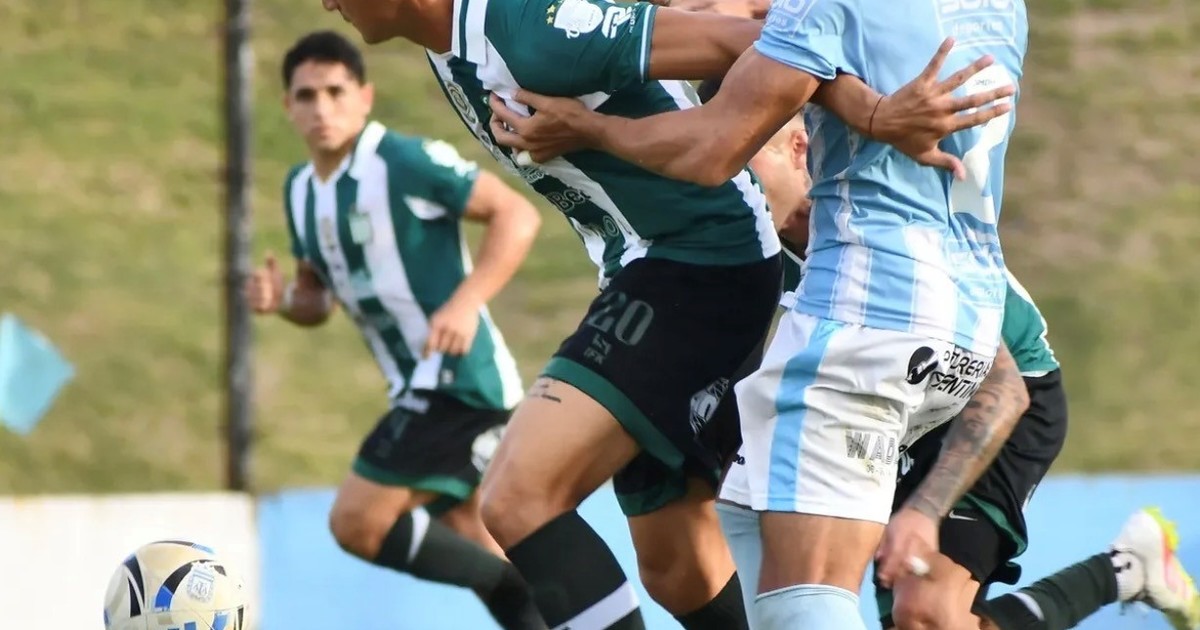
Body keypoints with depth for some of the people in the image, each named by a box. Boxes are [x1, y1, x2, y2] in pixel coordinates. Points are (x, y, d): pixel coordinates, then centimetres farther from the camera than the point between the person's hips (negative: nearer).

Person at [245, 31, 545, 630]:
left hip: (460, 379, -9)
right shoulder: (300, 190, 11)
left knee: (357, 522, -15)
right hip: (419, 388, 9)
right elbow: (319, 297, 23)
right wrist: (282, 299, 0)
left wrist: (467, 302, -25)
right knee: (473, 551, 13)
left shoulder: (406, 161, -15)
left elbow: (517, 215, -15)